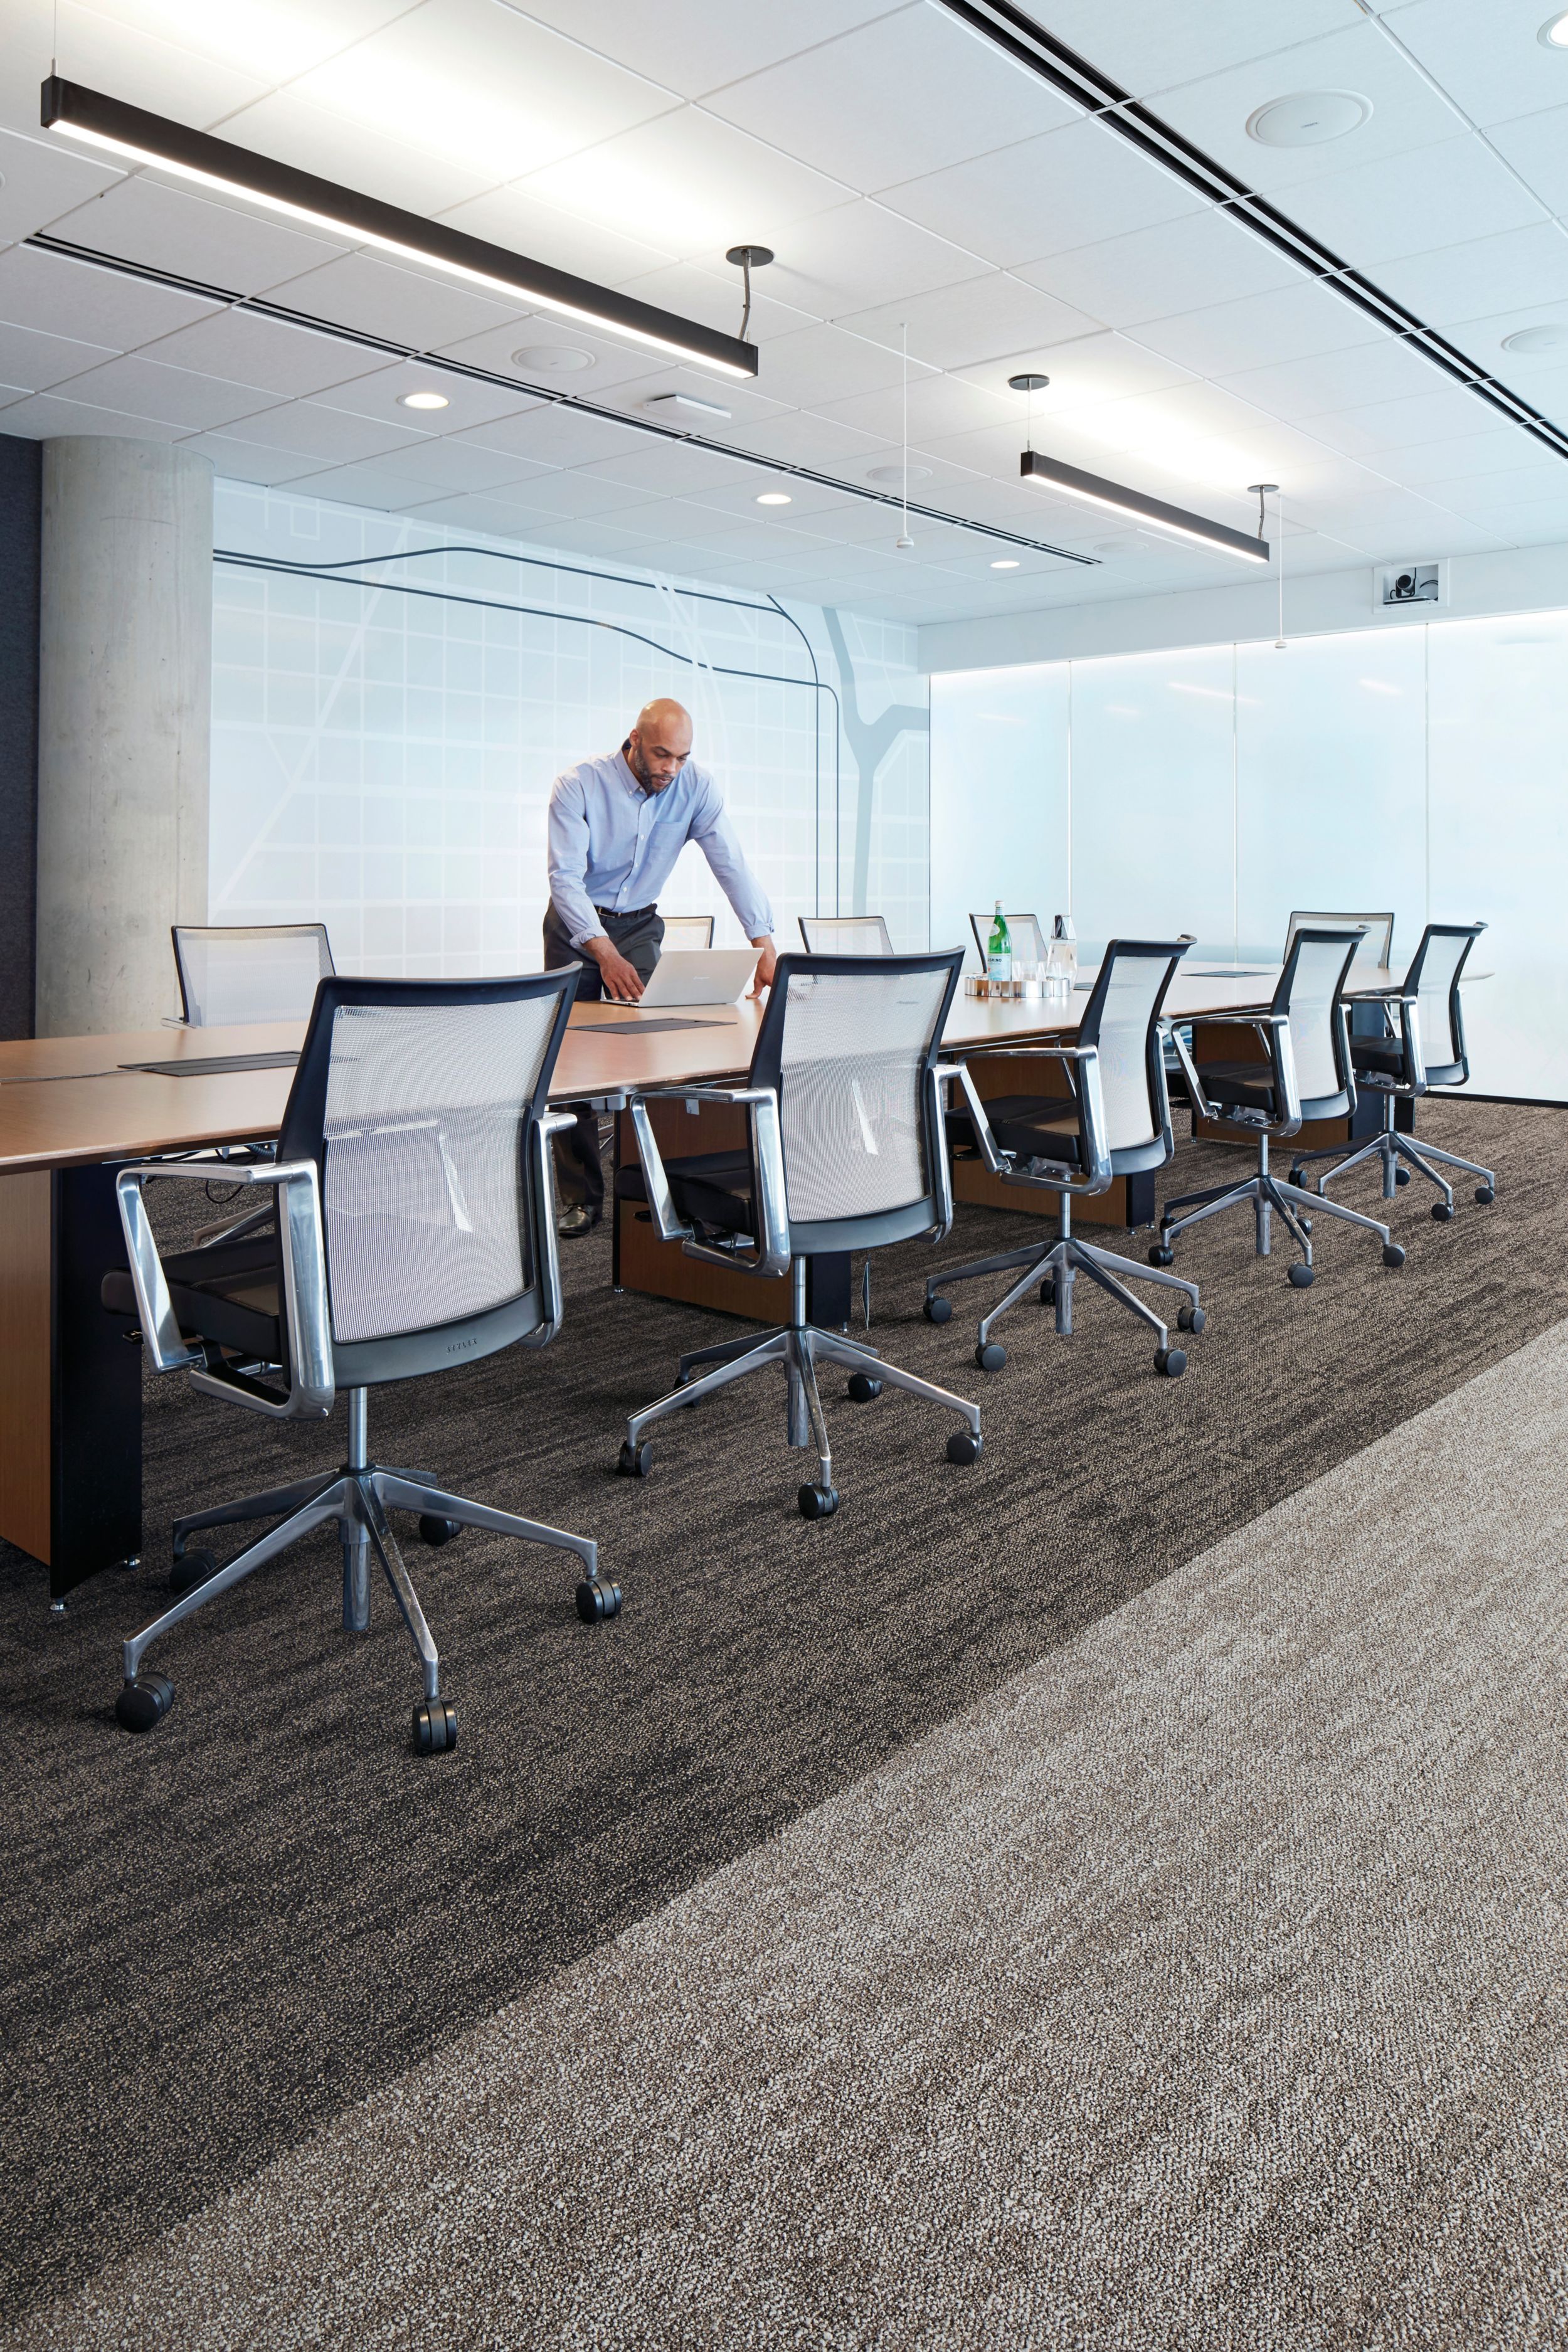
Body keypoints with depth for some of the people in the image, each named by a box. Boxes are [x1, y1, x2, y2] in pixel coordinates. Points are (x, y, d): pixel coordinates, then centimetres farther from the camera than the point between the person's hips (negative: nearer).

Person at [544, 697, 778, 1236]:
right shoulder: (578, 785, -21)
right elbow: (566, 877, -26)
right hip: (576, 925, -2)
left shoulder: (696, 786, -13)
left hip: (639, 926, 2)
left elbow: (731, 863, -16)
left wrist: (764, 942, -28)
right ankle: (582, 1197, 2)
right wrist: (605, 953, -39)